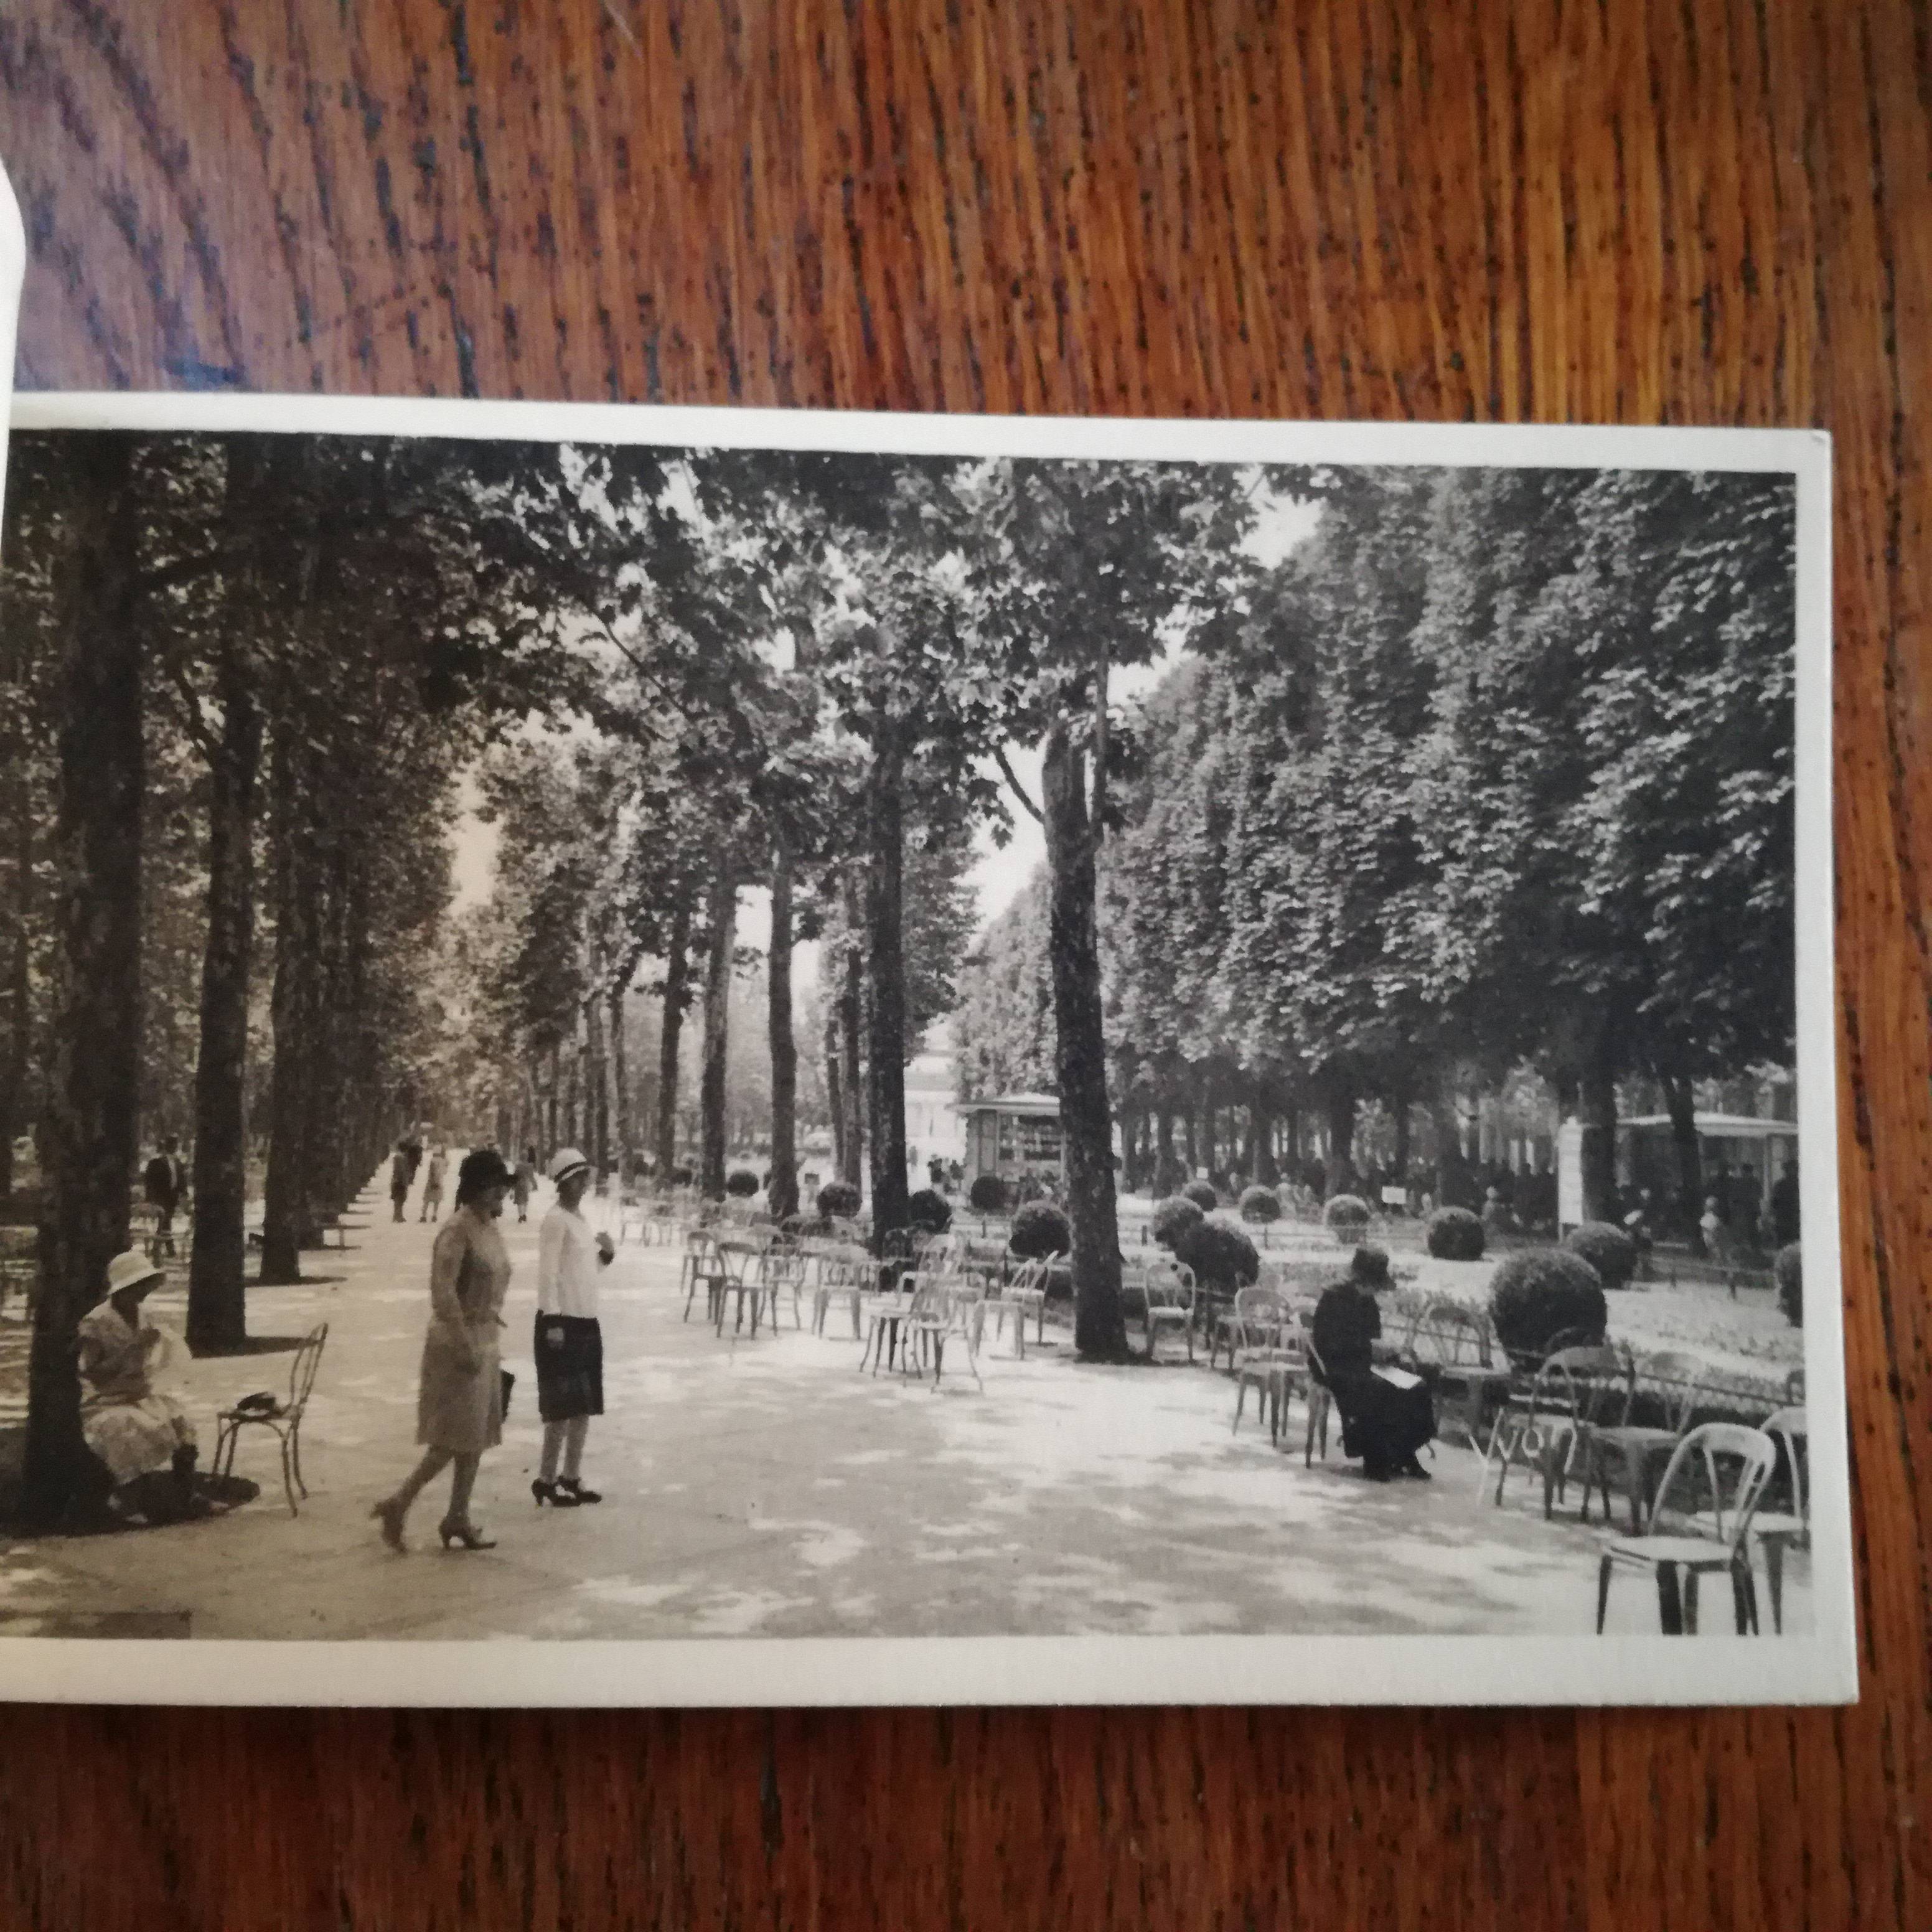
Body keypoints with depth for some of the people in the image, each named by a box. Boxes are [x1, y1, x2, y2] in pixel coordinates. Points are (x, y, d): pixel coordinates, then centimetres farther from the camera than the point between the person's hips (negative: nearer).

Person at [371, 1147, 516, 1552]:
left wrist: (489, 1344, 18)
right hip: (458, 1344, -9)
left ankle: (457, 1519, 19)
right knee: (454, 1439, -5)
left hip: (485, 1343, 9)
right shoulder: (457, 1230, -17)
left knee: (476, 1437, 11)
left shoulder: (491, 1228, 10)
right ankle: (397, 1506, 8)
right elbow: (443, 1294, -23)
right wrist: (465, 1346, -24)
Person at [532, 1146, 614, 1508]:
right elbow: (547, 1275, -16)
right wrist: (553, 1322, -20)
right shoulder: (556, 1220, -12)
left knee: (584, 1406, 11)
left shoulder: (581, 1219, 14)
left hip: (587, 1321, 9)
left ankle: (571, 1478, 19)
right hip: (562, 1321, -9)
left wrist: (606, 1254, 2)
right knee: (563, 1407, -4)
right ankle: (547, 1481, 5)